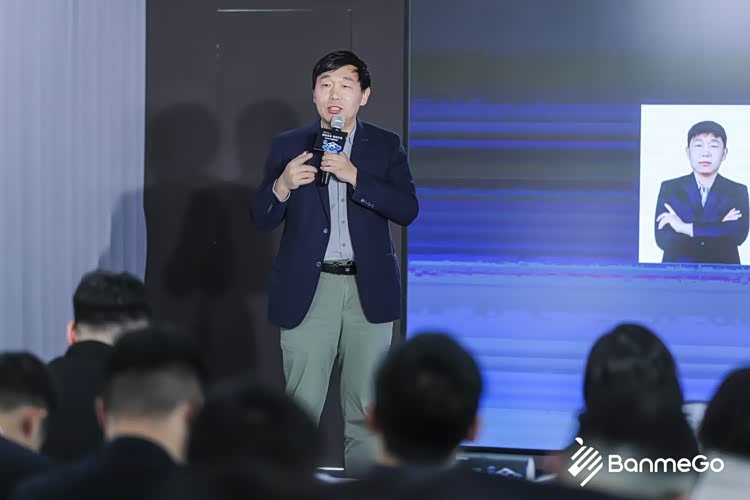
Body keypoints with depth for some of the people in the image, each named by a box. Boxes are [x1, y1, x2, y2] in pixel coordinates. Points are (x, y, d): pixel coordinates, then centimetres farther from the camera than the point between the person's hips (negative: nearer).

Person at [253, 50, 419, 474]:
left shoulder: (386, 147, 5)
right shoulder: (288, 147, 5)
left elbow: (407, 210, -8)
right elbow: (264, 219, 3)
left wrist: (354, 176, -19)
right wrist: (283, 185, -17)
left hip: (369, 290, 0)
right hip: (308, 290, 0)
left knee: (366, 406, 4)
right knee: (302, 405, -2)